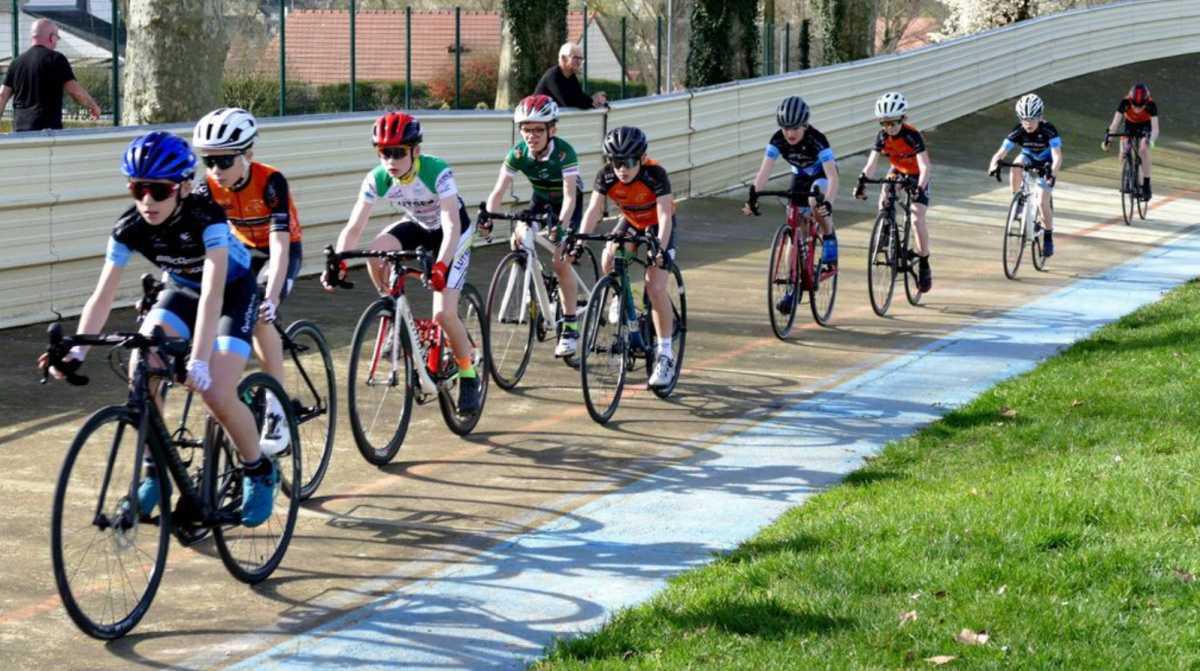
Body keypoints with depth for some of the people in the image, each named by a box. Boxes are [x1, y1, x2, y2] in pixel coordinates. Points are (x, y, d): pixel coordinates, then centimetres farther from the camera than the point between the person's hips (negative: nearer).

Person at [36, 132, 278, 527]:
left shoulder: (206, 217, -36)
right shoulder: (130, 227, -23)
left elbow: (213, 293, -44)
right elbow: (103, 294, -23)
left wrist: (199, 359, -54)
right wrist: (75, 352, -35)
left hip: (233, 292, -4)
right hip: (181, 290, 5)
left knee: (218, 396, -21)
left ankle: (260, 472, 7)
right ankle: (155, 469, -2)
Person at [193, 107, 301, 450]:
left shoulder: (270, 181, -31)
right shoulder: (210, 187, -17)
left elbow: (280, 245, -37)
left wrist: (271, 297, -49)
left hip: (280, 253, -5)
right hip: (243, 252, 5)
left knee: (258, 317, -28)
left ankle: (277, 409, -20)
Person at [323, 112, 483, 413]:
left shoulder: (437, 172, -35)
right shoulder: (377, 179, -22)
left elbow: (451, 225, -42)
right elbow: (353, 227, -23)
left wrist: (441, 266, -58)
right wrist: (337, 263, -40)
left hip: (455, 233, -5)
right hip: (417, 227, 5)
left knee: (443, 314, -17)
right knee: (376, 251, -28)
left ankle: (469, 376, 7)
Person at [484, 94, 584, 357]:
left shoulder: (563, 152, -33)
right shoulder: (518, 153, -22)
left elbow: (569, 195, -39)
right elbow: (499, 190, -24)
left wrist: (561, 225, -54)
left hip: (567, 203, -5)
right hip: (541, 200, 5)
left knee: (561, 262, -15)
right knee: (520, 236, -20)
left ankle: (570, 328, -6)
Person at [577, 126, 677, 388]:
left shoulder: (655, 174, -33)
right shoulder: (606, 176, -24)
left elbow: (665, 215, -39)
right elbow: (594, 210, -29)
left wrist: (660, 248, -53)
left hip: (658, 226, -5)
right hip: (630, 221, 5)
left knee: (655, 286, -18)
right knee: (608, 260, -20)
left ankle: (665, 354, -11)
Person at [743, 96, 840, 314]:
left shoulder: (816, 139, -34)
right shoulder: (778, 140, -24)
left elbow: (832, 175, -42)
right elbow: (765, 171, -30)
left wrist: (828, 203, -57)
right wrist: (753, 196, -46)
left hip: (822, 176, -4)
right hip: (800, 177, 4)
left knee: (816, 203, -38)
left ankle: (829, 238, -10)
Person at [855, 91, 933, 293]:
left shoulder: (912, 136, -31)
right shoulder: (882, 136, -19)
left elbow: (924, 167, -38)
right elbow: (871, 164, -24)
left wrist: (920, 188, -54)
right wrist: (862, 182, -41)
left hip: (917, 176, -5)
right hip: (898, 171, 5)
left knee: (917, 218, -16)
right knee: (884, 200, -24)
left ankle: (924, 265, -6)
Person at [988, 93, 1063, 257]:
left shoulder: (1049, 130, -31)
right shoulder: (1018, 132, -24)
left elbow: (1057, 156, -40)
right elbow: (1000, 152, -28)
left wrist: (1053, 172, -59)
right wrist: (994, 165, -50)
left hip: (1045, 165, -3)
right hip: (1028, 159, 3)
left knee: (1042, 203, -15)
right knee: (1017, 165, -35)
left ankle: (1048, 237, 4)